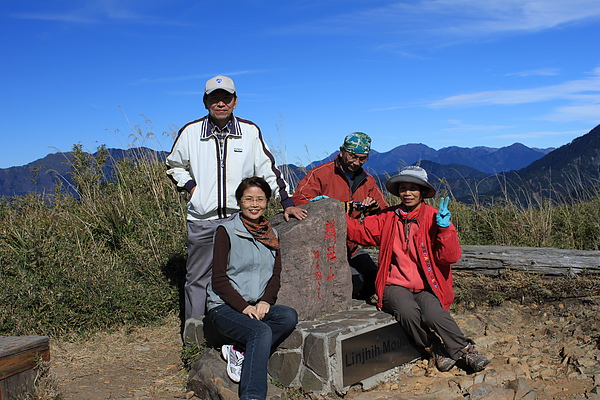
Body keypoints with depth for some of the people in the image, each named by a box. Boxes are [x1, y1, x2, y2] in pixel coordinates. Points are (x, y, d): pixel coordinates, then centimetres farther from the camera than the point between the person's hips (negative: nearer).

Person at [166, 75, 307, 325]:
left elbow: (267, 170, 7)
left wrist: (287, 203, 1)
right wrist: (190, 186, 1)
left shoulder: (250, 131, 2)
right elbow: (174, 165, 18)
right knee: (197, 276, 7)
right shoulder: (190, 132, 3)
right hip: (202, 220, 0)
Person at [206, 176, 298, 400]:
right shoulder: (226, 231, -4)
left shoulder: (271, 235, 13)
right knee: (262, 331, -31)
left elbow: (276, 275, 11)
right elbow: (219, 279, -8)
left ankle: (239, 351, -16)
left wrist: (266, 300, -9)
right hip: (225, 307, -5)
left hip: (258, 306, 5)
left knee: (289, 317, -24)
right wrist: (244, 306, -19)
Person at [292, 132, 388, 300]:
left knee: (372, 283, -1)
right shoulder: (321, 173, -6)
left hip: (350, 247, 6)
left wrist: (374, 207, -12)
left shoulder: (368, 181, 12)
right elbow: (299, 200, -18)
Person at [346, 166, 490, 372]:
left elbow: (450, 257, -5)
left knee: (434, 314, -33)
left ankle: (465, 350, -8)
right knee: (408, 312, -31)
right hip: (396, 286, 1)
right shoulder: (387, 217, 10)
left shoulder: (433, 217, 2)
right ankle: (436, 349, -5)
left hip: (426, 287, -1)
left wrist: (444, 228, -19)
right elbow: (362, 233, 10)